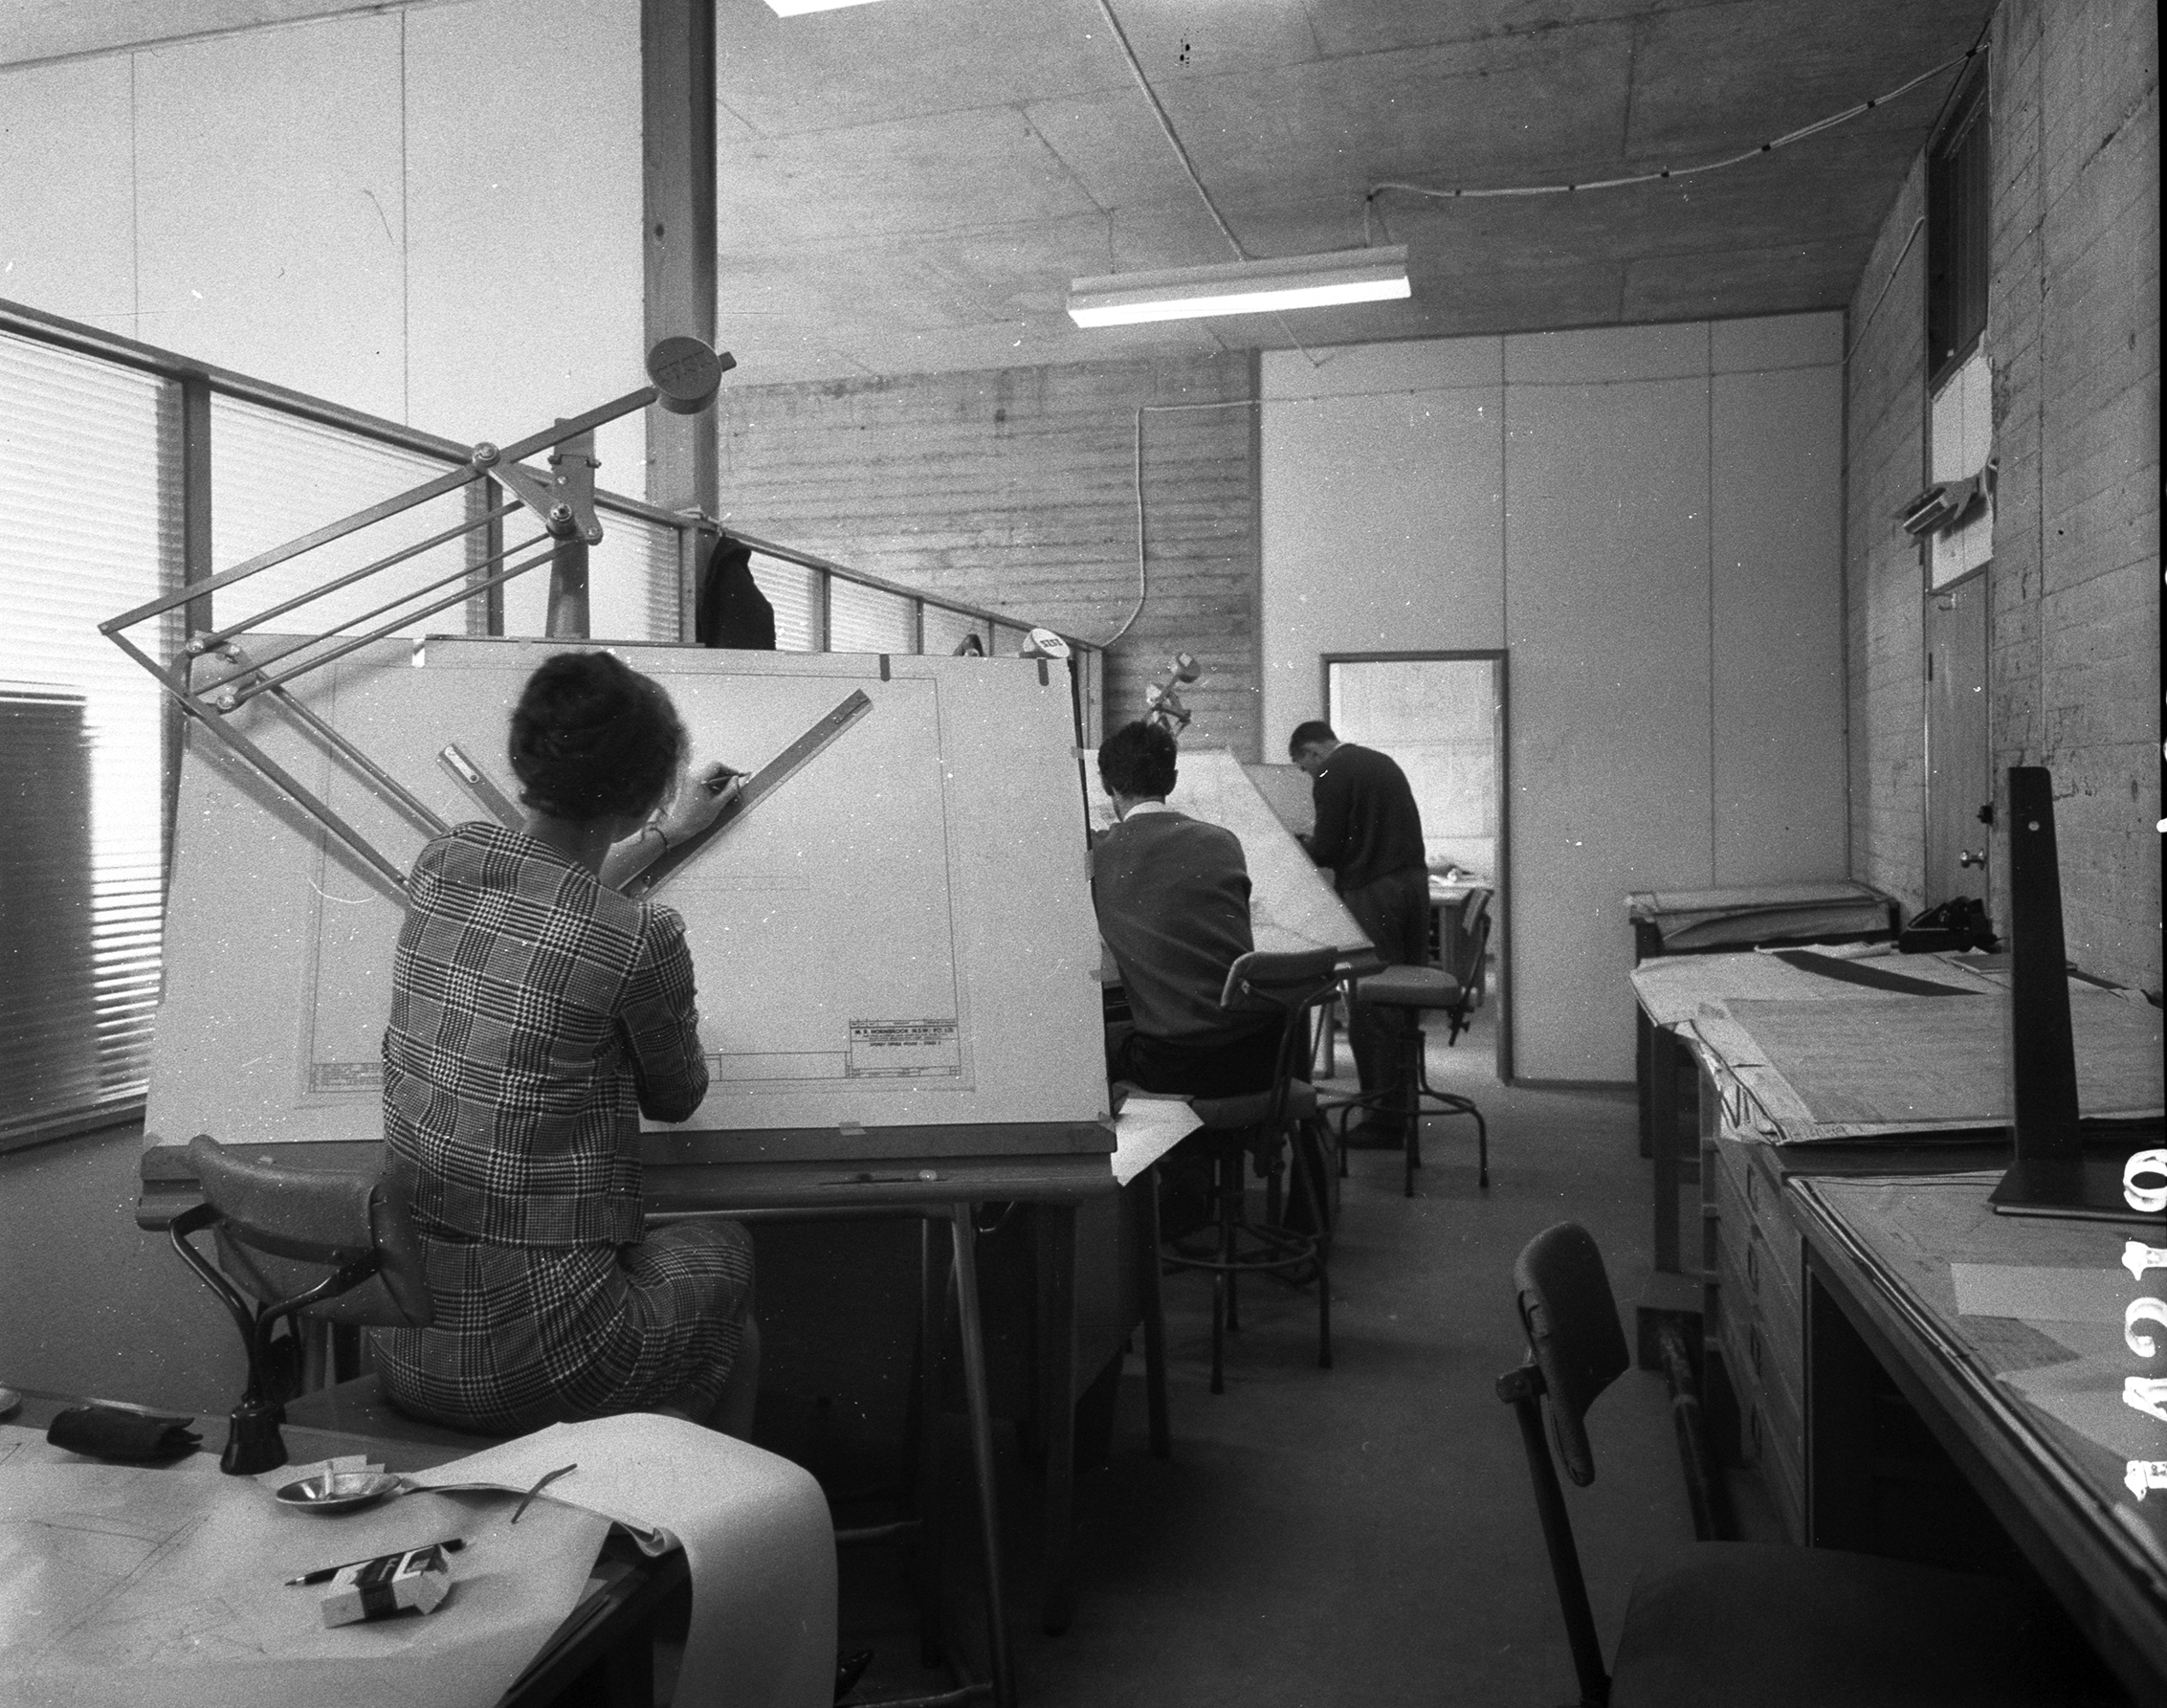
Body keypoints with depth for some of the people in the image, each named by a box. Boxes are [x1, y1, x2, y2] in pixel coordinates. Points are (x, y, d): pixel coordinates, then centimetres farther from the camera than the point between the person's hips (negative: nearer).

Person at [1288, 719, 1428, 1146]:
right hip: (1414, 881, 8)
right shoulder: (1383, 762, 17)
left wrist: (1306, 842, 10)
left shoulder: (1332, 774, -8)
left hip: (1371, 892, -8)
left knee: (1371, 1008, -3)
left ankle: (1385, 1121, 0)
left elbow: (1327, 849, -11)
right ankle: (1403, 1105, 21)